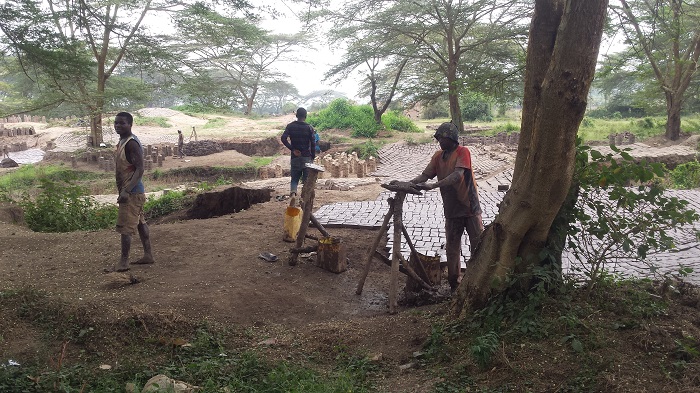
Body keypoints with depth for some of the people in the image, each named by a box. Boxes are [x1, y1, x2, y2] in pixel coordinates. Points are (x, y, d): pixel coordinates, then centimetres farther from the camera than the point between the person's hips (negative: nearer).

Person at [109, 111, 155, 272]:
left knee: (125, 227, -6)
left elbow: (140, 170, -24)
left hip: (131, 192, -10)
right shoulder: (122, 142, 12)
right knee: (140, 223, 14)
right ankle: (148, 255, 21)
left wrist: (126, 191, -28)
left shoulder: (131, 144, -18)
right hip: (131, 191, 10)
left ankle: (124, 262, 0)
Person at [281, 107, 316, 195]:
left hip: (295, 157, 1)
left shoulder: (290, 126, 2)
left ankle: (293, 191, -19)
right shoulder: (309, 127, -2)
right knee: (306, 179, 6)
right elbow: (313, 143, -5)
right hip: (307, 157, -1)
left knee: (294, 178, 7)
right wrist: (313, 156, 2)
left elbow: (283, 138, -11)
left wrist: (292, 149, -6)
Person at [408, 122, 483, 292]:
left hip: (470, 207, -5)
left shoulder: (463, 152, -11)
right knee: (452, 247, 10)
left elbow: (458, 175, -26)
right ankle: (454, 282, 22)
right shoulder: (438, 156, 7)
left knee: (478, 245, 4)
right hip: (451, 210, 5)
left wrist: (433, 185, -35)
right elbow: (424, 175, 0)